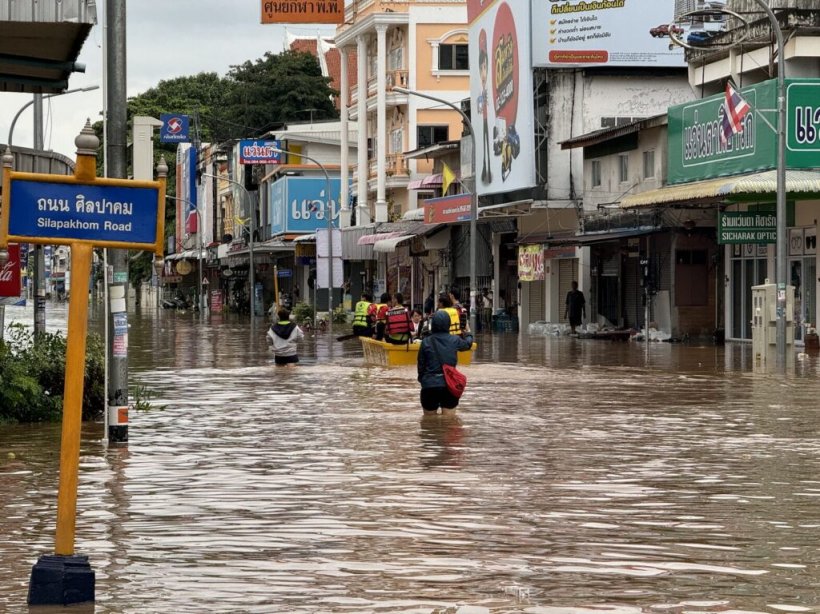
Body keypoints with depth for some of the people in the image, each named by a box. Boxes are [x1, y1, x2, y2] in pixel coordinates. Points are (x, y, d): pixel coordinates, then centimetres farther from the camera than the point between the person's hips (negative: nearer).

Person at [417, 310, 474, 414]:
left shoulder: (426, 342, -2)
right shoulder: (455, 340, 1)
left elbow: (421, 365, 3)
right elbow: (467, 344, 25)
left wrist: (421, 379, 19)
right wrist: (468, 335, 48)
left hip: (429, 386, 0)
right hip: (449, 385, 0)